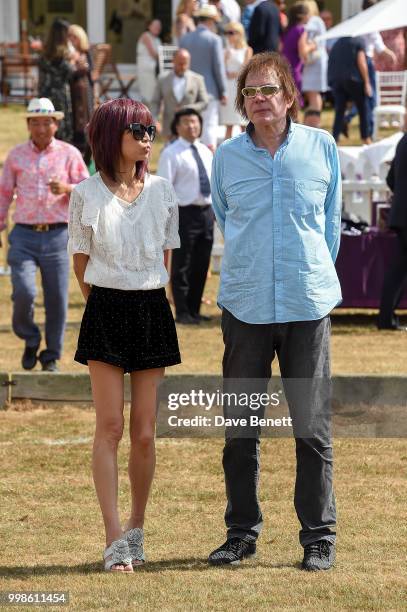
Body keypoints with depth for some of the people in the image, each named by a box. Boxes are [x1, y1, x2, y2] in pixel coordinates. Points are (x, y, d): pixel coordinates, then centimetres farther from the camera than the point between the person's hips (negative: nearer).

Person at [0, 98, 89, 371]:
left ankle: (51, 356, 13)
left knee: (57, 299, -1)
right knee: (24, 292, -15)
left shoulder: (69, 154, 6)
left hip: (57, 236, 0)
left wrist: (66, 189, -18)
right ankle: (30, 340, 12)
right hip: (24, 236, 0)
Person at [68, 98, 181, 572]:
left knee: (144, 432, 3)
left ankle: (136, 530, 16)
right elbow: (81, 265, 7)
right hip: (105, 310, -2)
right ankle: (115, 539, -7)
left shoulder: (162, 192, 6)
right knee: (110, 426, -7)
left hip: (152, 310, 2)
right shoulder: (86, 195, -1)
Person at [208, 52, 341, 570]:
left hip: (307, 304, -1)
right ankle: (242, 532, 16)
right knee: (239, 426, 5)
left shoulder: (321, 148, 2)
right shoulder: (227, 156, 5)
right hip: (244, 306, 1)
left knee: (312, 425, 0)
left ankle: (318, 537, 8)